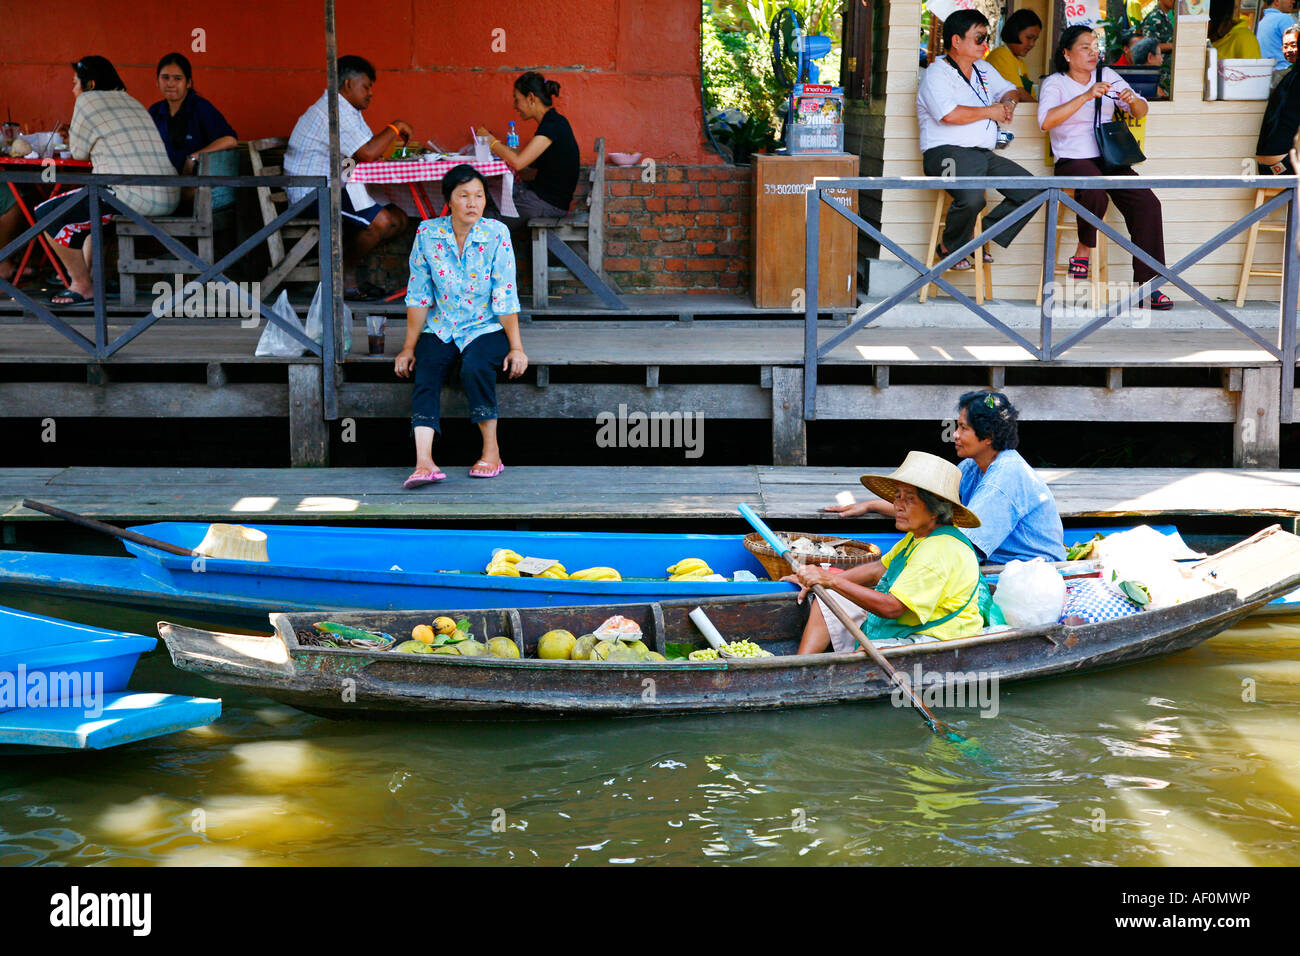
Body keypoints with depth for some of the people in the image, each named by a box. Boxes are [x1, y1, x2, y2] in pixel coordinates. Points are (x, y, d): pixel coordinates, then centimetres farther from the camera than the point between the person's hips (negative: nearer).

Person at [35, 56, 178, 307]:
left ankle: (84, 288, 5)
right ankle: (85, 277, 30)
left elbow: (78, 152, 8)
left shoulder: (88, 100, 0)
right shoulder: (130, 101, 23)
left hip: (134, 197, -9)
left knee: (47, 213, 0)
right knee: (86, 209, 34)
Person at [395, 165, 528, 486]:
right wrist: (408, 348, 1)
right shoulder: (427, 234, -2)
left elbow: (505, 297, -7)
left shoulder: (496, 234, -7)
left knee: (475, 367, -32)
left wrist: (516, 348, -8)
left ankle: (492, 451, -18)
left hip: (487, 327, -2)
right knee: (426, 372, -25)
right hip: (441, 328, 2)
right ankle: (424, 462, -38)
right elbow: (418, 295, 2)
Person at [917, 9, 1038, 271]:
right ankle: (950, 247, -6)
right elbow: (950, 114, -20)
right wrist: (990, 111, -8)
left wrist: (1008, 102, 6)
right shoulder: (936, 75, -4)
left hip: (986, 154, 8)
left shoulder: (984, 70, 22)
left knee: (1032, 191, -5)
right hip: (947, 152, -8)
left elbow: (1008, 90, 32)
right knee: (972, 198, -35)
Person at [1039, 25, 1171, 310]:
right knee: (1094, 187, -38)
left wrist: (1133, 100, -11)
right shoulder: (1055, 83, 1)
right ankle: (1083, 251, -14)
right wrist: (1086, 96, -25)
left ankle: (1146, 284, -14)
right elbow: (1046, 121, -19)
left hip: (1109, 158, 5)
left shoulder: (1106, 75, 15)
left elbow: (1141, 112, 13)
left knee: (1147, 204, -18)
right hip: (1073, 159, -5)